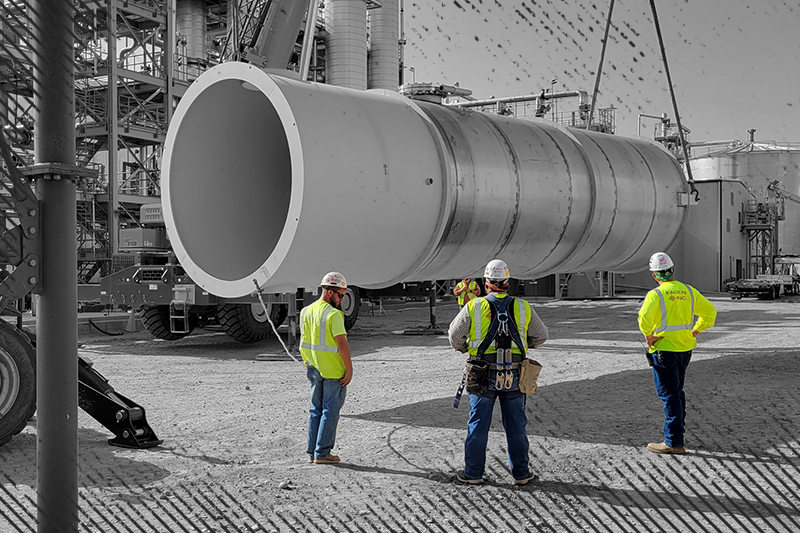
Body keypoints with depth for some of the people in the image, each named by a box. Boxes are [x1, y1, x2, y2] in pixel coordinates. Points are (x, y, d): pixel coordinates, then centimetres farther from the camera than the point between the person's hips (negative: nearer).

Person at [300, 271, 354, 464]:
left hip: (314, 369, 7)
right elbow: (342, 343, -21)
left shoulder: (306, 311, 7)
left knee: (316, 410, 15)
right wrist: (349, 369, -15)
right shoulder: (334, 314, -16)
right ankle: (322, 453, 3)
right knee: (330, 410, 2)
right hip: (334, 371, -7)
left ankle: (312, 452, 17)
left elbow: (304, 342, 12)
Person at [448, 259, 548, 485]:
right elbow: (540, 335, 11)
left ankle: (473, 472, 14)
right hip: (513, 375, 1)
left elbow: (455, 334, 3)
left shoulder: (473, 306, -4)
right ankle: (521, 472, 17)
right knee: (516, 425, 10)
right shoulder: (522, 307, 1)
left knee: (478, 424, 8)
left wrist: (463, 348, 24)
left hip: (483, 375, -1)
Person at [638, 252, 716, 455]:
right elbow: (710, 311, 12)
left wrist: (648, 336, -12)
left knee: (669, 394, -3)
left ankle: (674, 442, -3)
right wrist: (695, 331, 14)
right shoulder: (689, 291, 6)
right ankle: (677, 429, 30)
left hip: (663, 350, -6)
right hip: (685, 348, 6)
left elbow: (645, 318, -28)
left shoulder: (656, 294, -14)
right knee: (677, 391, 21)